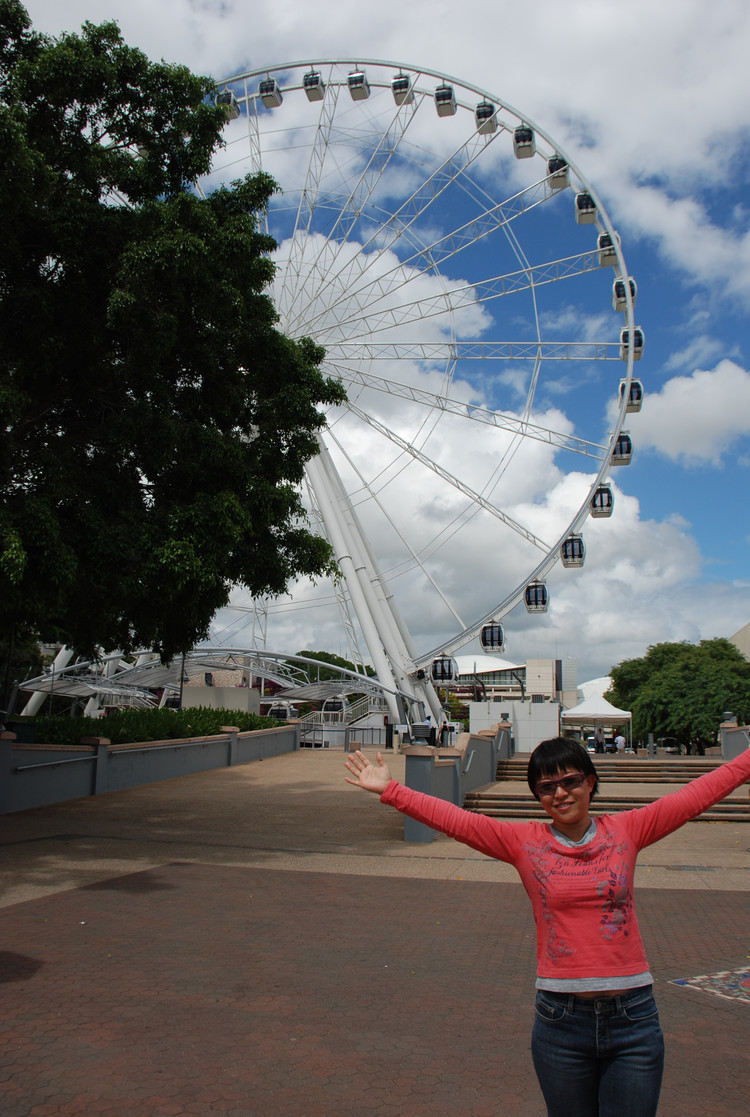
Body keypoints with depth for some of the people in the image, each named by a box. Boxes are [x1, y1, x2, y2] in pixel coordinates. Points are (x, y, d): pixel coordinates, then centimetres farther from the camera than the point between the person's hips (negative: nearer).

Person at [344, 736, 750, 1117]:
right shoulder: (523, 842, -2)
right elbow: (453, 819, -8)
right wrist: (389, 789, -14)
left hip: (634, 1019, 0)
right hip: (560, 1019, 0)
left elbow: (701, 792, 1)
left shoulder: (625, 830, 1)